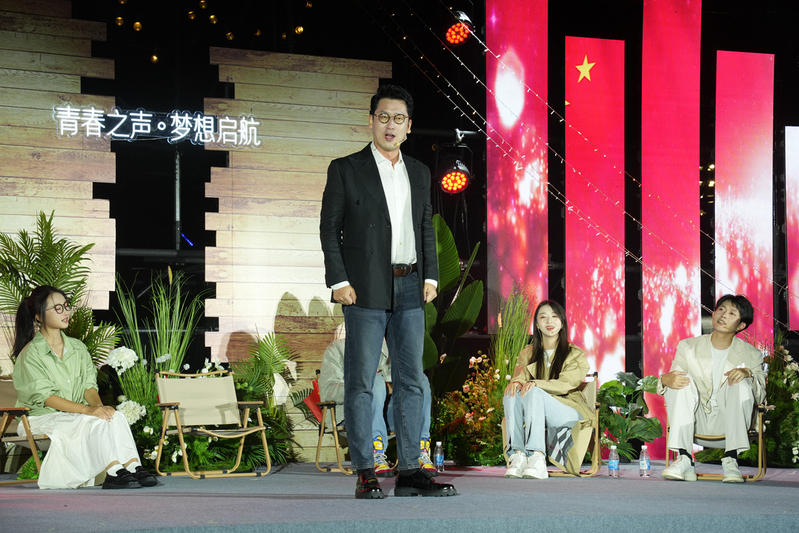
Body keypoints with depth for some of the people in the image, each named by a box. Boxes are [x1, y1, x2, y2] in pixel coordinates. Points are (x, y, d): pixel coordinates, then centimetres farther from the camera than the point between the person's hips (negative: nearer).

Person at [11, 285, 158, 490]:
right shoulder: (31, 354, -9)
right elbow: (45, 396, -17)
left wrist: (99, 405, -18)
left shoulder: (78, 348, 12)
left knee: (116, 417, -24)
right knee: (95, 423, -32)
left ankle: (133, 467, -36)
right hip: (43, 418, -6)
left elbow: (89, 386, 6)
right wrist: (87, 409, -26)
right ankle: (114, 472, -38)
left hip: (74, 416, 6)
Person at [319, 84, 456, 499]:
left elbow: (427, 228, 18)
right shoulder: (345, 170, 1)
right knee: (360, 382, -4)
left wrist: (430, 276, 6)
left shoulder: (419, 173, 15)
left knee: (411, 381, 4)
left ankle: (409, 471, 8)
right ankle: (365, 475, -1)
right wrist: (339, 282, -10)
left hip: (409, 289, 5)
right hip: (365, 289, -5)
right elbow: (330, 229, -2)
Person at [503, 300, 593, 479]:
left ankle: (537, 457, -49)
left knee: (533, 393, -33)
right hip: (533, 417, 4)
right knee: (512, 393, -27)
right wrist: (517, 382, -24)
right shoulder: (527, 354, 19)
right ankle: (519, 456, -40)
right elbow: (521, 375, 3)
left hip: (568, 414, -3)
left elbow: (566, 383, -9)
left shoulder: (575, 355, 7)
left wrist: (536, 384, -27)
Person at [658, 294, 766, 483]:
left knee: (741, 383, -25)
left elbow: (761, 397, 0)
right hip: (694, 423, 1)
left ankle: (731, 460, -32)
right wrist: (665, 380, -23)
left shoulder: (751, 355, 4)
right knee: (681, 380, -24)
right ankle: (683, 460, -34)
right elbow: (672, 378, 4)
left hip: (727, 424, -1)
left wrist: (749, 374, -22)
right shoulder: (688, 347, 6)